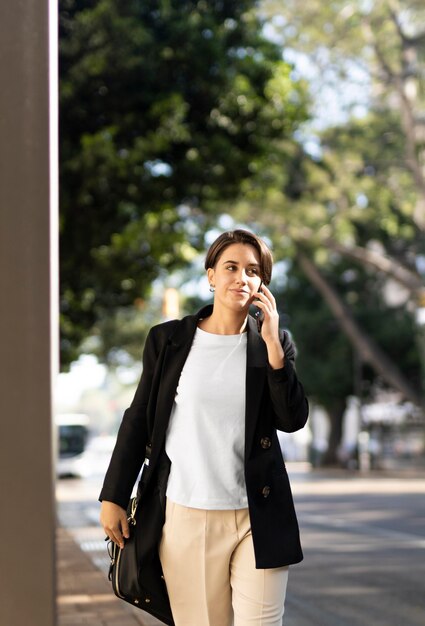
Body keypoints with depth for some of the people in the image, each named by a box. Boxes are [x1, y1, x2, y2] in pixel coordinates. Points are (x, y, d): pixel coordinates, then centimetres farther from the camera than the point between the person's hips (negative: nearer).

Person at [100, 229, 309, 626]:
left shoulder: (273, 344, 6)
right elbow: (138, 421, 8)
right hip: (186, 517, 0)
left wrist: (273, 346, -11)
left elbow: (293, 420, -5)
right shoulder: (167, 340, 5)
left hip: (257, 519, 0)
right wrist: (112, 497, 5)